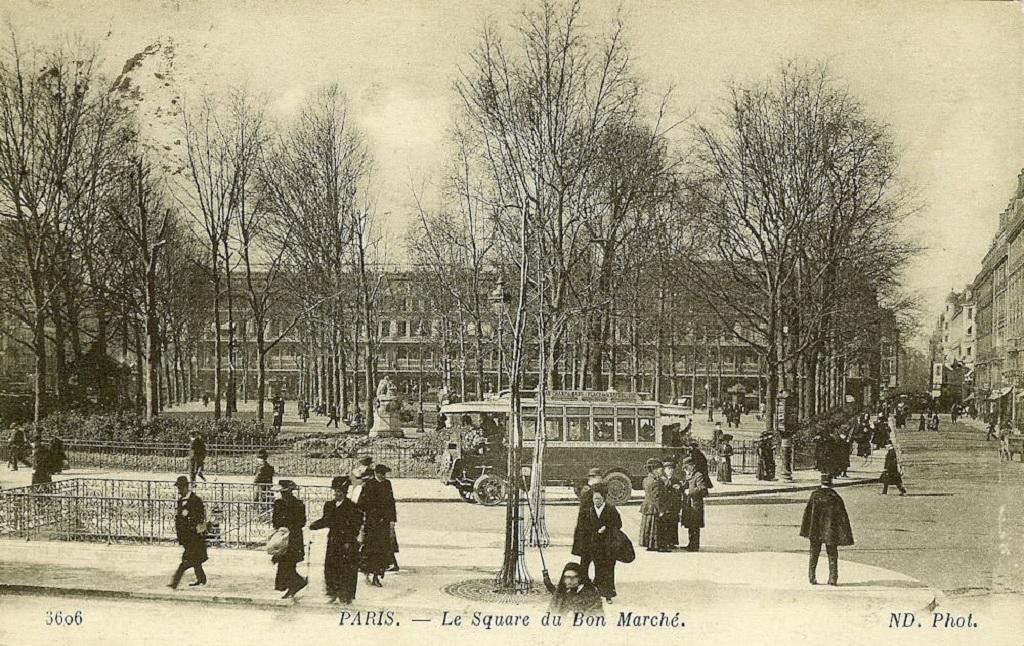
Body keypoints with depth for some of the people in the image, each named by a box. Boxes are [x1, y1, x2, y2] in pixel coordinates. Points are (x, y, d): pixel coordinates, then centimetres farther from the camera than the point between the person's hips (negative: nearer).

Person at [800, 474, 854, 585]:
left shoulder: (815, 495, -6)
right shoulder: (835, 497, -8)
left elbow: (807, 512, -3)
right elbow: (843, 516, -5)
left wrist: (805, 531, 5)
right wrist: (846, 535, 1)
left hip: (815, 531, 1)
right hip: (830, 530, -1)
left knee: (814, 555, 12)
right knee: (832, 555, 10)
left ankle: (812, 577, 11)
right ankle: (833, 579, 7)